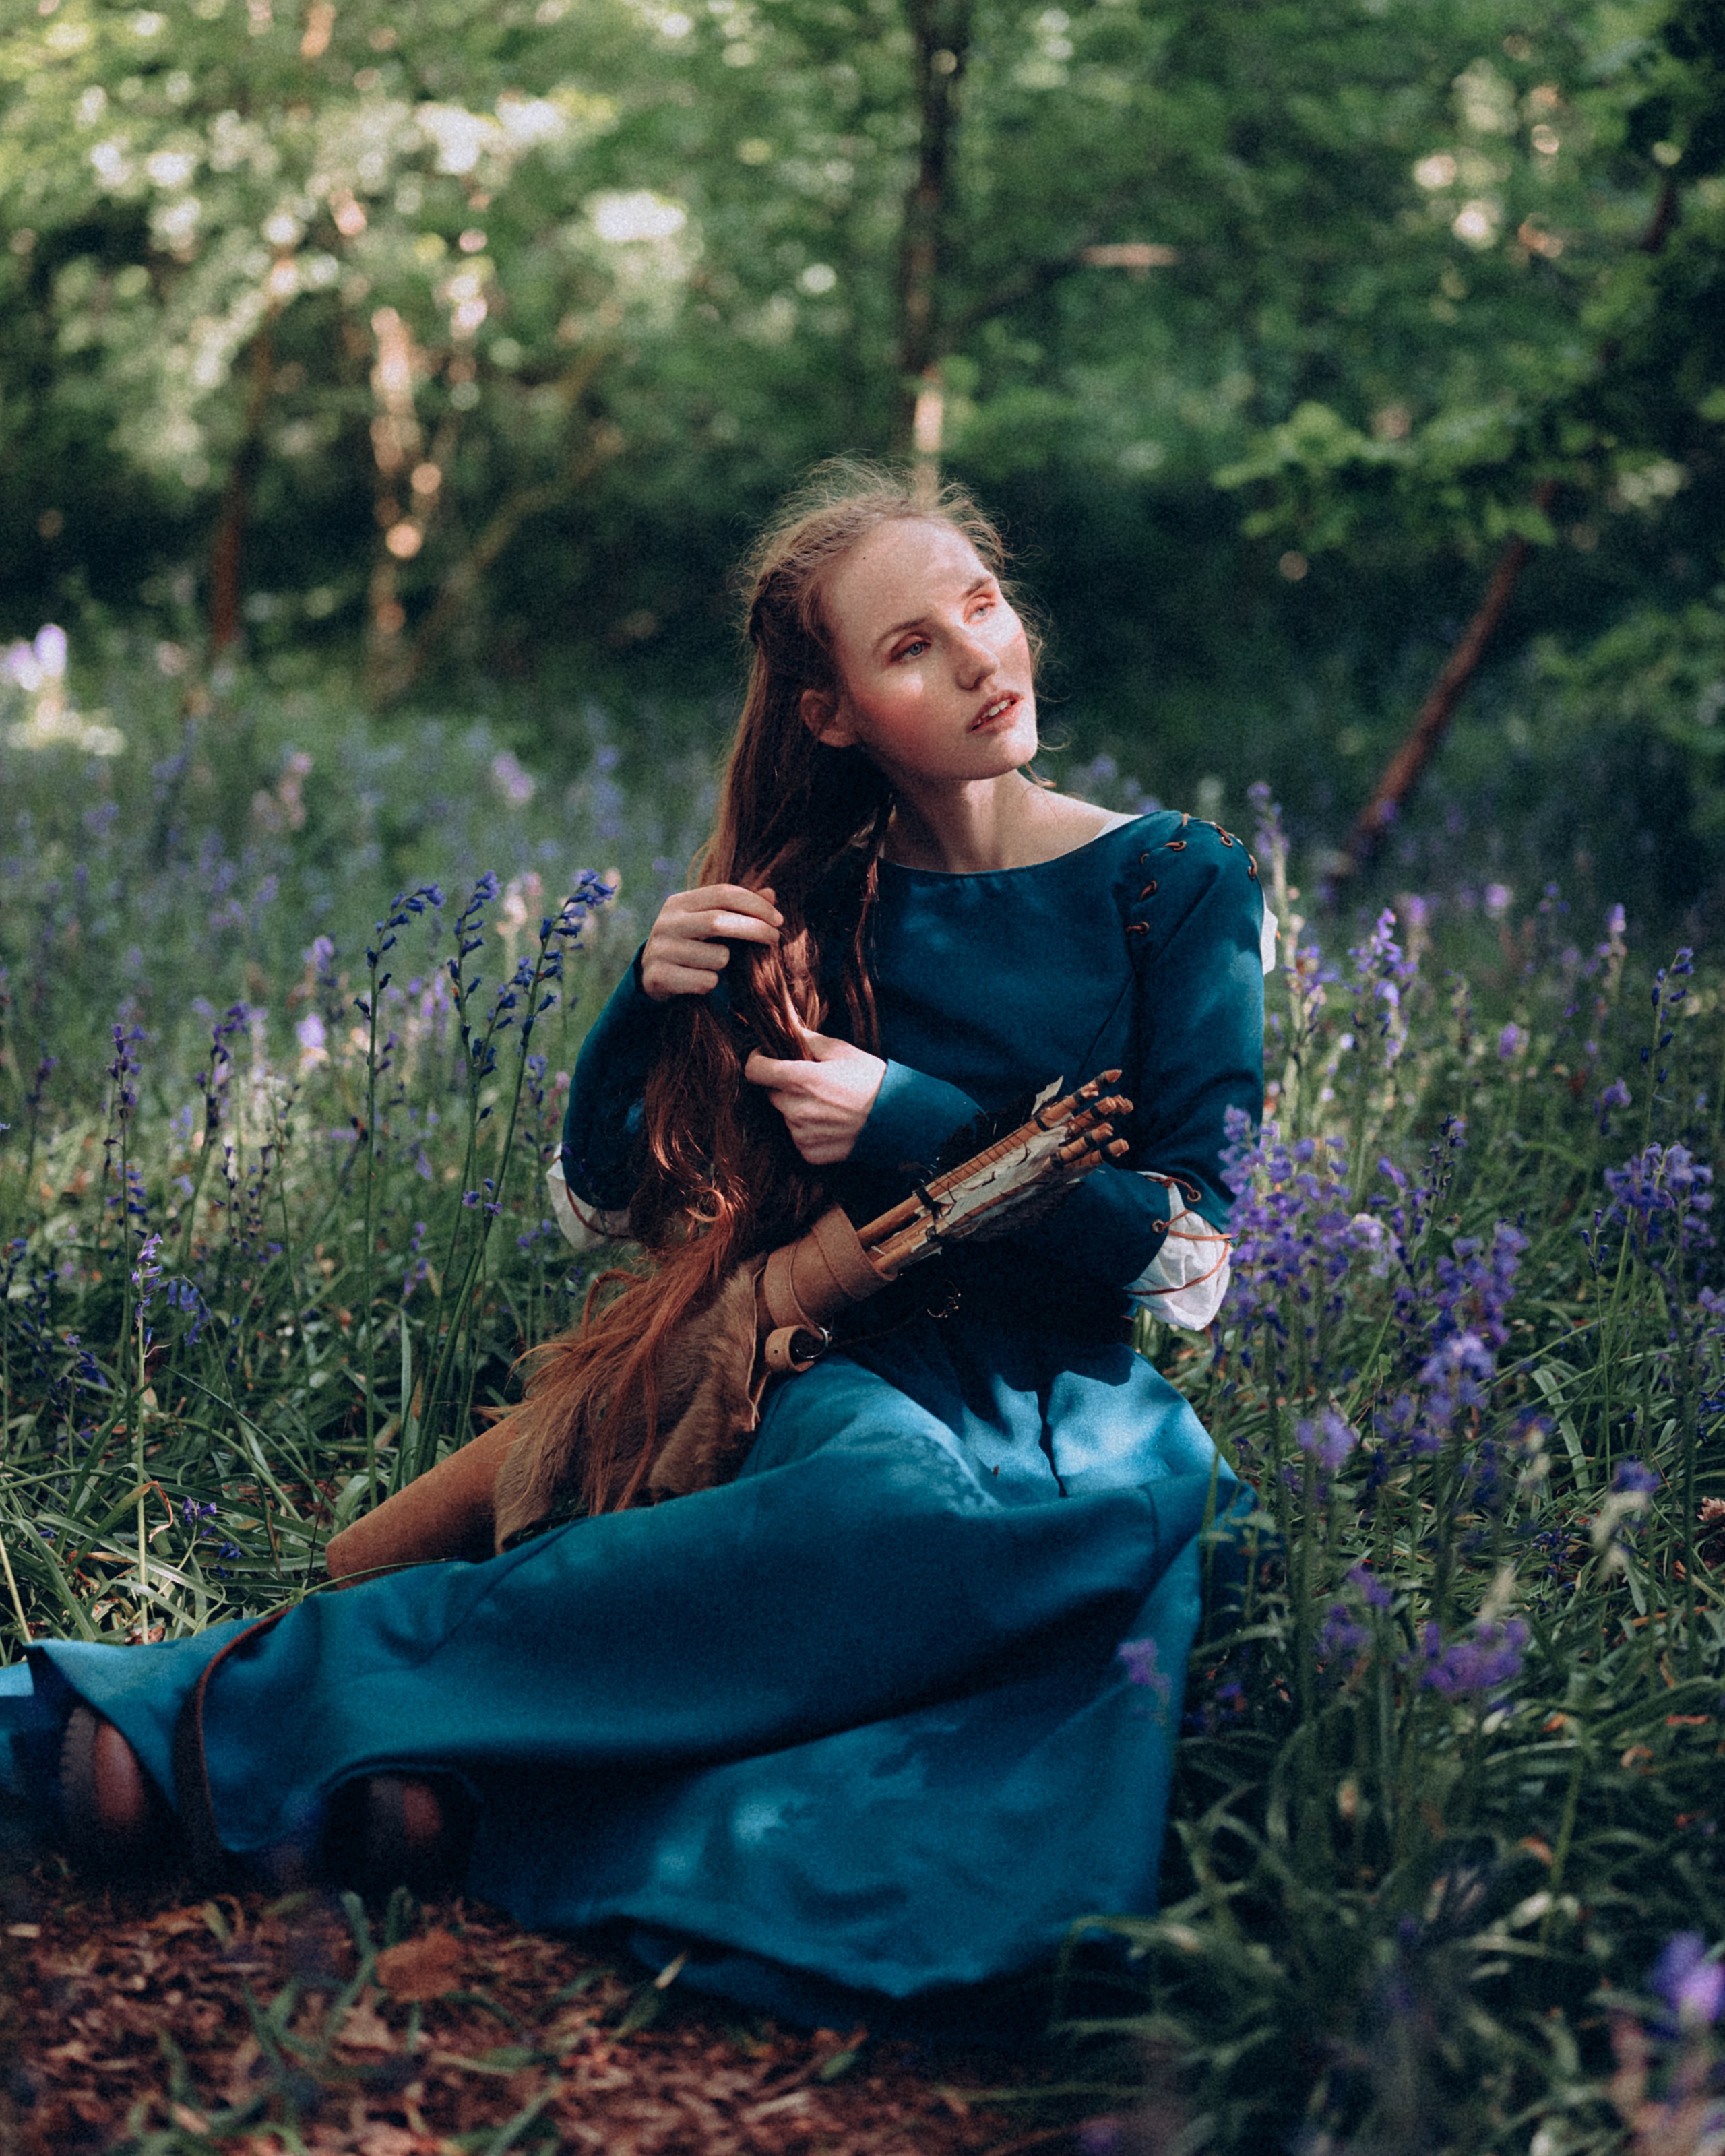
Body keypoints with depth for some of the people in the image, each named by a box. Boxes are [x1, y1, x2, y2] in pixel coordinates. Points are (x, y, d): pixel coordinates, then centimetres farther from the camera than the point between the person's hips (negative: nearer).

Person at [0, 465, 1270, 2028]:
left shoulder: (1179, 885, 2)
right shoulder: (819, 904, 9)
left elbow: (1199, 1256, -3)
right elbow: (607, 1198, 13)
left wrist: (917, 1128, -9)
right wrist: (653, 999, -6)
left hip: (1110, 1408, 0)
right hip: (881, 1386, 0)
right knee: (899, 1502, -40)